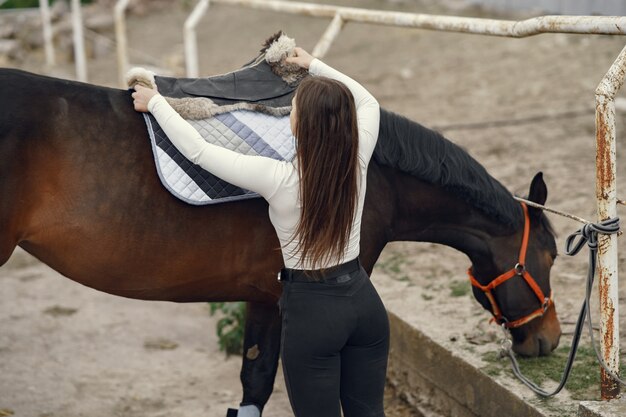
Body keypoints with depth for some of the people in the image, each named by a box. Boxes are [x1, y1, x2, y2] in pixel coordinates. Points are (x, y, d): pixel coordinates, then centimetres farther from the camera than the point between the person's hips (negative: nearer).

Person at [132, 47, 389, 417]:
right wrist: (314, 66, 22)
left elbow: (196, 149, -13)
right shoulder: (357, 163, -8)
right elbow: (368, 101, 13)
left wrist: (155, 103, 1)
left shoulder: (278, 178, -21)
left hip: (311, 308, -5)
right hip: (364, 300, 5)